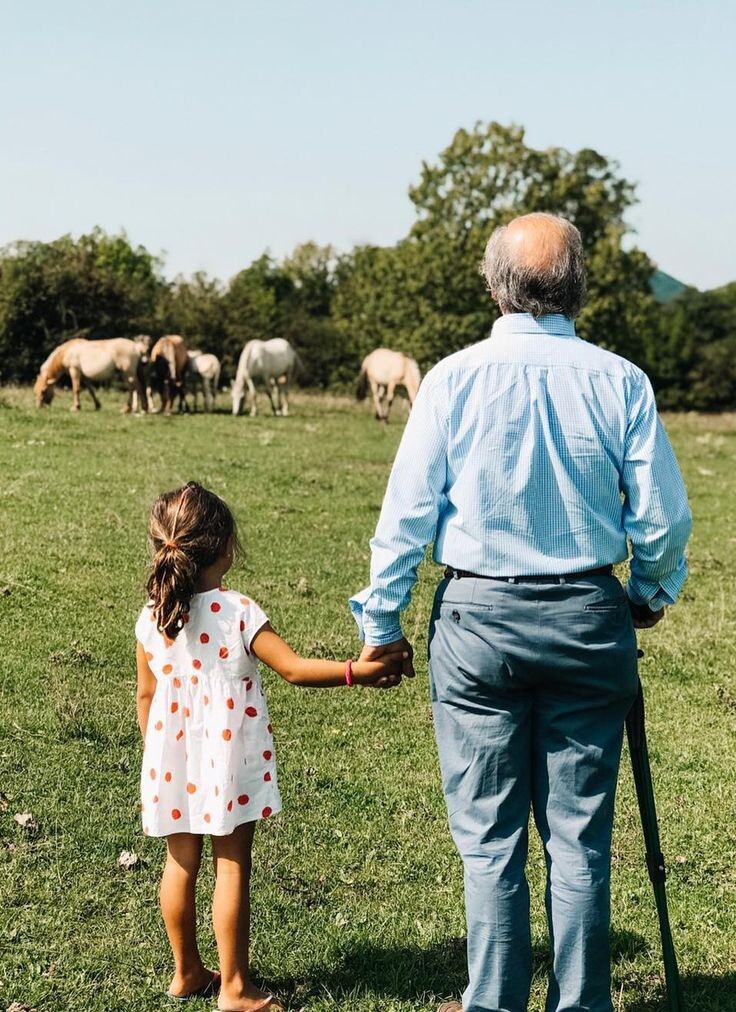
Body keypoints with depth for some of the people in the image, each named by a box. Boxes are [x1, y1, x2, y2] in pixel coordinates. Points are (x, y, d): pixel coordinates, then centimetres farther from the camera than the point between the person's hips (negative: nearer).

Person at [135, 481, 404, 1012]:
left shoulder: (151, 619, -3)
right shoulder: (237, 612, -17)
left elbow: (146, 695, 6)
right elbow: (294, 668, -20)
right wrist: (355, 671, -16)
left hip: (174, 762, 5)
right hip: (228, 762, -5)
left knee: (181, 864, 16)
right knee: (231, 868, 4)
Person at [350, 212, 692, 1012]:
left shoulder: (454, 378, -7)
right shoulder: (620, 381, -4)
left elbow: (406, 514, -6)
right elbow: (663, 517, -1)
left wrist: (381, 623, 5)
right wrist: (652, 593, 19)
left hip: (478, 620, -1)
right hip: (590, 619, 1)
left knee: (489, 835, 9)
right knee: (579, 834, 11)